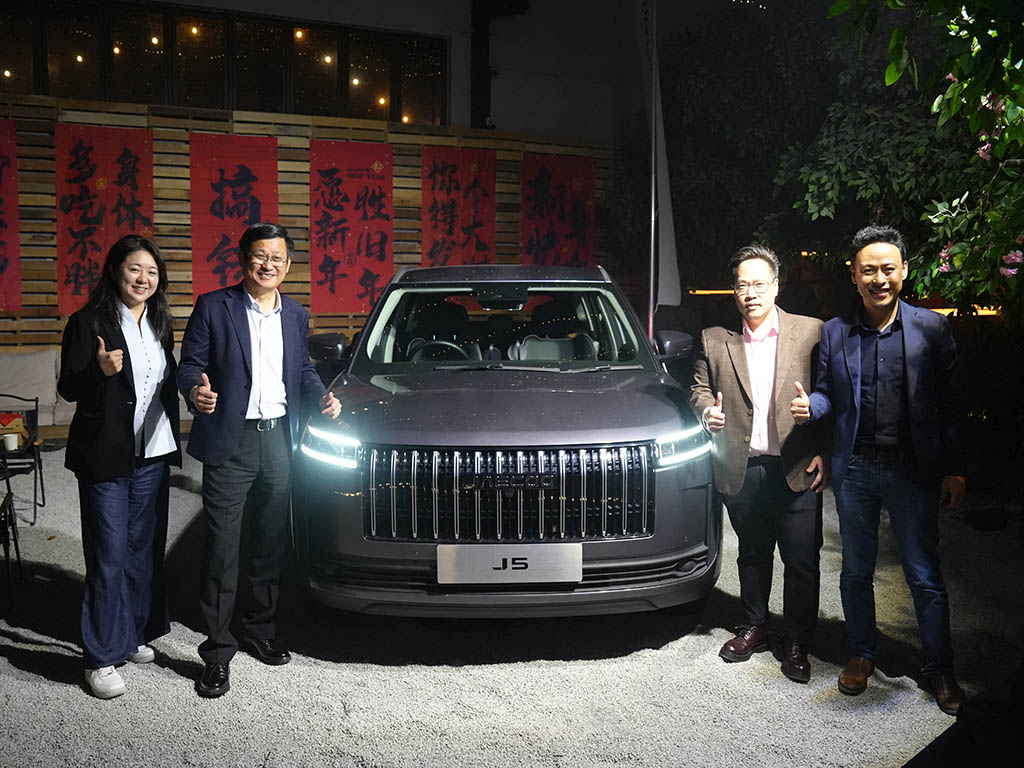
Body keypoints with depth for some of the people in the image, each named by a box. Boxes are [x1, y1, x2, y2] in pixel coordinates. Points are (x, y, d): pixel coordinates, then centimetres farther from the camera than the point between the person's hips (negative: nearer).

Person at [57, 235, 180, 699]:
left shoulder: (160, 323, 10)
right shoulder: (88, 323, -9)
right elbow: (68, 388, -10)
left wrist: (172, 441, 12)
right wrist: (100, 371, -30)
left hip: (153, 456, 6)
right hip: (106, 458, -6)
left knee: (144, 550, 14)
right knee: (109, 556, -3)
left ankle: (134, 635, 29)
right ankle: (102, 658, 7)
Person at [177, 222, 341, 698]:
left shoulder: (296, 316, 12)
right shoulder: (213, 307, -3)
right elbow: (189, 365, -5)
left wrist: (321, 395, 2)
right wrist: (196, 391, -26)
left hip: (279, 440, 5)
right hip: (230, 443, -5)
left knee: (271, 543, 14)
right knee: (222, 548, -2)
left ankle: (260, 628, 30)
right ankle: (217, 650, 8)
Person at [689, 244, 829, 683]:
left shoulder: (810, 333, 1)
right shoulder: (714, 340, 7)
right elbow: (699, 388, 15)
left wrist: (824, 454, -5)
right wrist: (707, 411, -8)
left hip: (796, 469, -2)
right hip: (741, 470, 2)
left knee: (802, 561, 3)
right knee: (752, 555, 17)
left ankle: (797, 642, 19)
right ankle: (754, 628, 33)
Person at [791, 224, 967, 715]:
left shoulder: (931, 328, -2)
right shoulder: (834, 333, 3)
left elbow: (950, 403, 0)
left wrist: (954, 469, -4)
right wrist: (809, 405, -13)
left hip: (913, 470, -2)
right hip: (855, 470, 2)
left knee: (924, 575, 5)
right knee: (856, 570, 14)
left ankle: (940, 669, 21)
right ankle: (863, 653, 32)